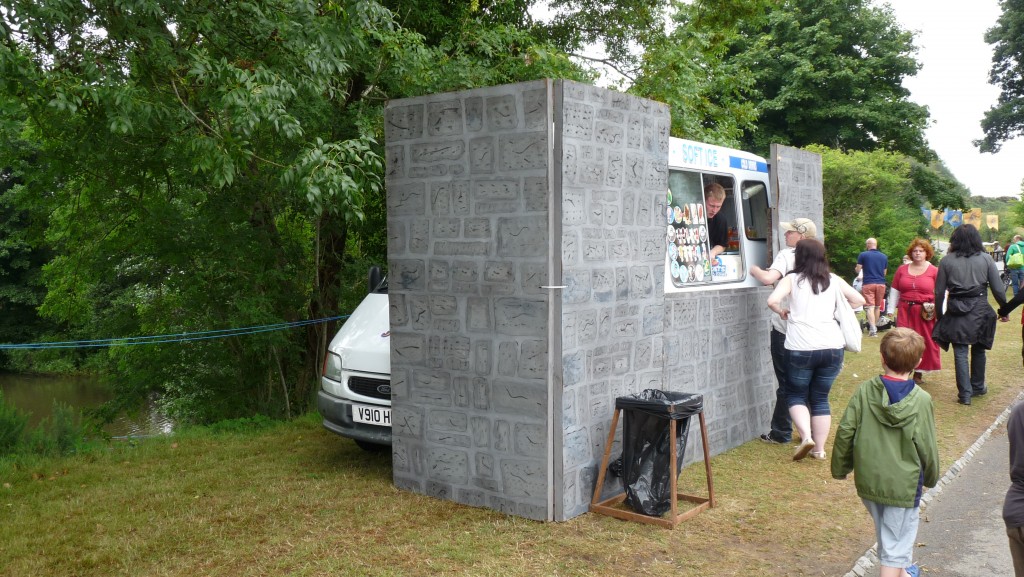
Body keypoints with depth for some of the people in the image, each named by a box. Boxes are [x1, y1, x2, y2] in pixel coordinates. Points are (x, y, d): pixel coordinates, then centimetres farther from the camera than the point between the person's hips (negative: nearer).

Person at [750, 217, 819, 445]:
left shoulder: (787, 255, -11)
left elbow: (768, 278, -28)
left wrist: (755, 270, -9)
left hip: (785, 329, -6)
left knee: (786, 382, 2)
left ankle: (781, 433, 10)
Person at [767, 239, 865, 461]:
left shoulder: (792, 279, 0)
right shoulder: (833, 280, 12)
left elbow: (772, 301, -15)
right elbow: (859, 300, 19)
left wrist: (782, 311, 4)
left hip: (801, 348, -3)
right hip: (832, 346, 4)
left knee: (796, 395, 13)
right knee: (821, 399, 15)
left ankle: (806, 436, -7)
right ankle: (819, 449, 17)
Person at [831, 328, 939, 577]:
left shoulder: (864, 391, -9)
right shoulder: (921, 401, -15)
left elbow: (845, 432, -7)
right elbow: (927, 447, -9)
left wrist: (840, 468, 7)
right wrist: (931, 477, 11)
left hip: (868, 481, 4)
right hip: (903, 484, -4)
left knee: (887, 535, 28)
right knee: (895, 548, 8)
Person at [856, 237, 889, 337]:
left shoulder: (863, 255, -2)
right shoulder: (884, 257, 10)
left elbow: (858, 270, -1)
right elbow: (885, 273, 16)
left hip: (868, 284, -4)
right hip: (881, 283, 4)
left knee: (869, 307, -8)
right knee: (877, 307, 15)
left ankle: (872, 329, -21)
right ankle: (875, 327, 23)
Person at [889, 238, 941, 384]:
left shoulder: (934, 271, -1)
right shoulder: (902, 270, 8)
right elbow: (894, 291, 11)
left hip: (925, 313, -2)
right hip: (905, 311, 2)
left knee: (923, 341, 4)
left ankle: (919, 372, 15)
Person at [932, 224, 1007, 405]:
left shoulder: (946, 261, -1)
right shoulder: (985, 259, 0)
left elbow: (939, 292, 0)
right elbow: (998, 289, 1)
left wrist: (939, 314, 10)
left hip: (956, 311, -1)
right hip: (979, 310, 2)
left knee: (960, 353, 2)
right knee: (978, 350, 18)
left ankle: (965, 394, 2)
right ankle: (978, 387, 32)